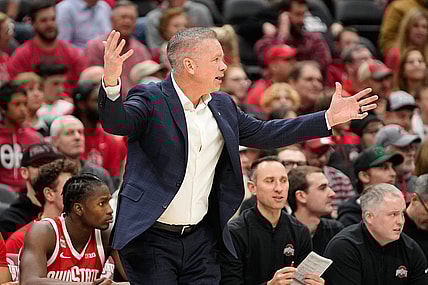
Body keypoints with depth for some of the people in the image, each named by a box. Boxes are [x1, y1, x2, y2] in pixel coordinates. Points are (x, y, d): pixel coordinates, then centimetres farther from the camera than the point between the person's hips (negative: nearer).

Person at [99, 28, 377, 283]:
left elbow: (263, 133, 20)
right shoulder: (150, 99, -9)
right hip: (151, 238, -6)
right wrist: (111, 82, -49)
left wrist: (330, 118, 15)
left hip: (200, 239, 6)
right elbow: (116, 122, -26)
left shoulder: (223, 106, 12)